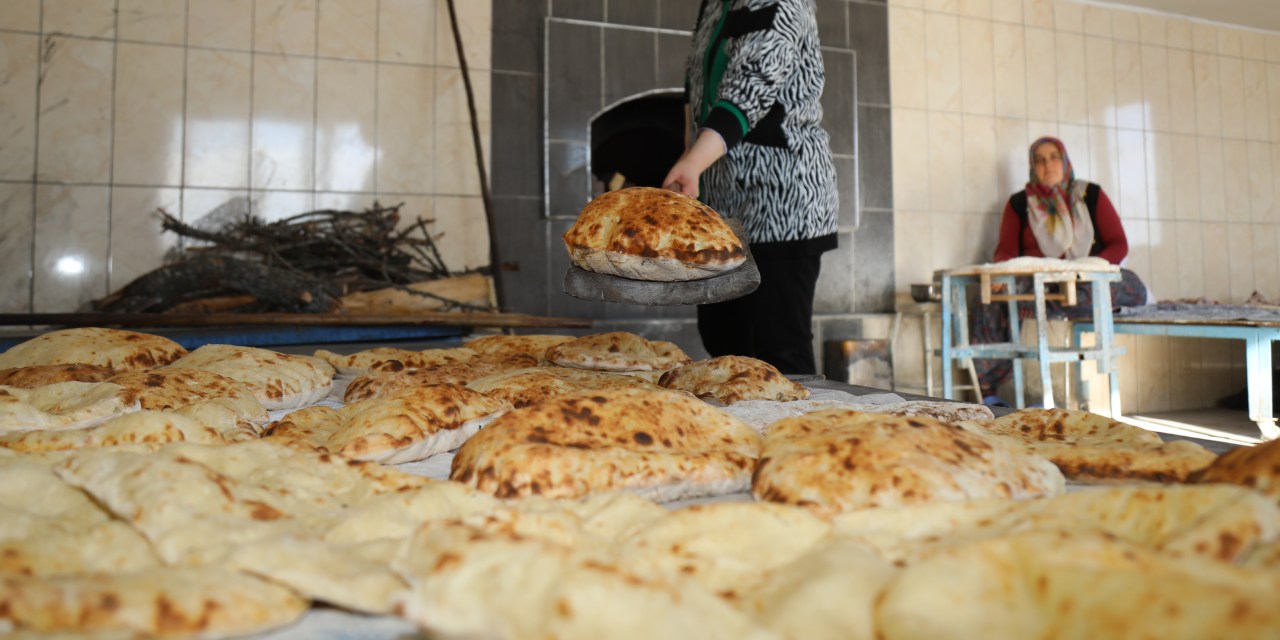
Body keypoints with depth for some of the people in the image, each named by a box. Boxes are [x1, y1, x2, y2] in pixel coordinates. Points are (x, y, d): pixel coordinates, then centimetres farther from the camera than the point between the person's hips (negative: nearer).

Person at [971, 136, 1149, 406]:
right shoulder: (1019, 203, 14)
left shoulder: (1091, 195, 11)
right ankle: (988, 391, -31)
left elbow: (1119, 245, 5)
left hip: (1085, 282, 0)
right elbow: (1006, 249, 5)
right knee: (990, 300, -31)